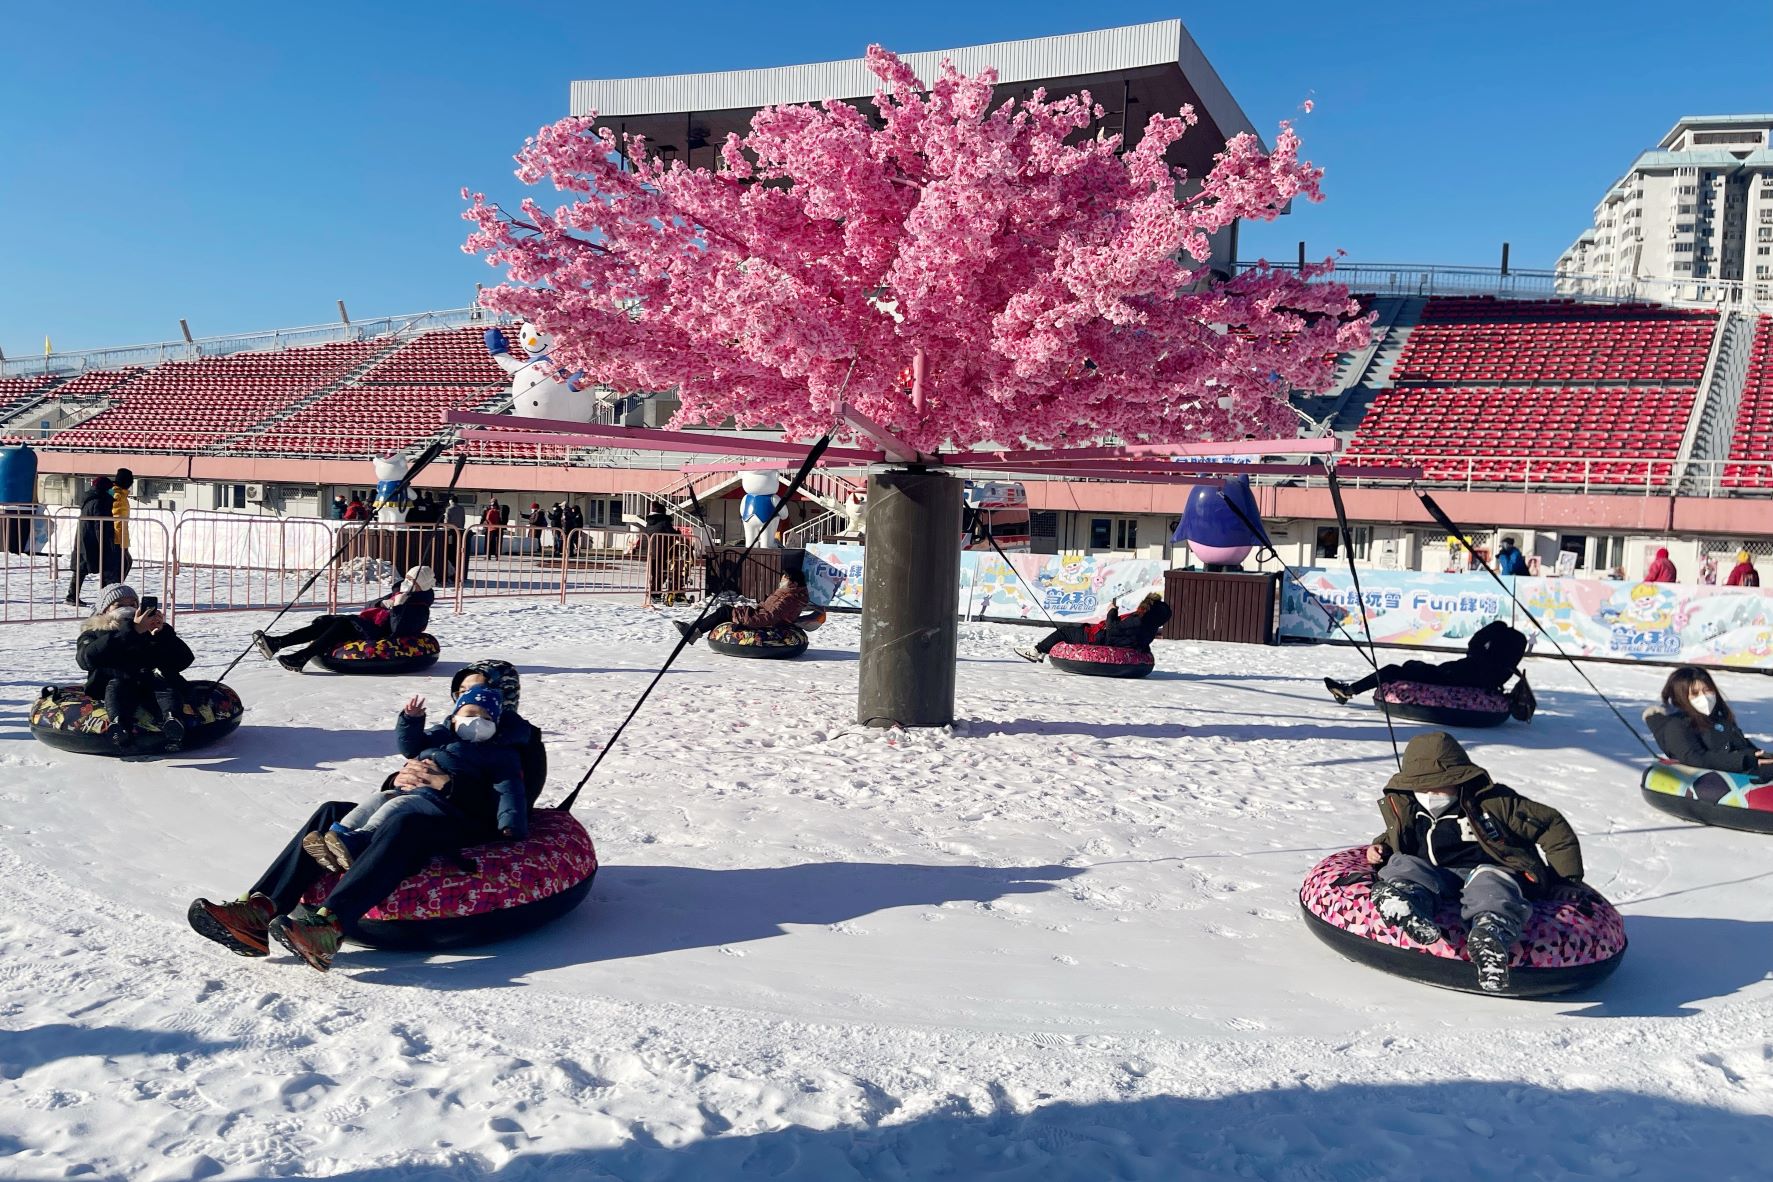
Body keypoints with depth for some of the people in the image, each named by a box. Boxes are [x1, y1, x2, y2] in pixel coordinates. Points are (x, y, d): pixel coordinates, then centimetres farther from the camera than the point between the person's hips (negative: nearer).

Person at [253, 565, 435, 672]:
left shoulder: (420, 610, -6)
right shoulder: (398, 594, 22)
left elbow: (397, 631, -21)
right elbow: (369, 609, 23)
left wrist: (397, 607, -23)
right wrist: (382, 603, 3)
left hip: (379, 637, -9)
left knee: (344, 623, -29)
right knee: (326, 621, -10)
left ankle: (301, 658, -38)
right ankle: (276, 643, -21)